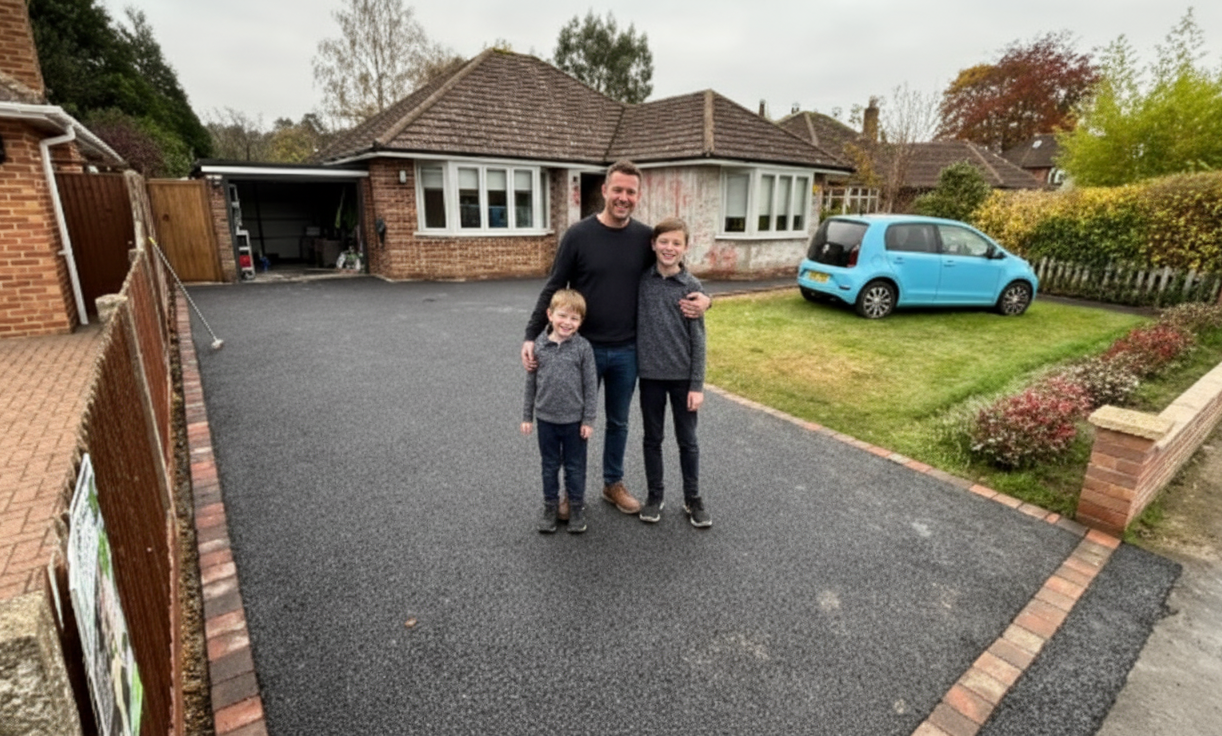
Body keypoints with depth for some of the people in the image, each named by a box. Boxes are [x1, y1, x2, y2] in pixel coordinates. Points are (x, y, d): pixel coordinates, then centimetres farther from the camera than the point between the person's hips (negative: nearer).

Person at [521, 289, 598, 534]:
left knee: (575, 467, 13)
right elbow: (531, 382, 4)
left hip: (575, 420, -2)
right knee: (549, 466, 16)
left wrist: (589, 419, -7)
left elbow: (590, 385, -6)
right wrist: (527, 416, 6)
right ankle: (550, 507, 32)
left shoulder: (583, 347, -9)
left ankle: (576, 508, 29)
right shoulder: (538, 345, -3)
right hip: (546, 419, 2)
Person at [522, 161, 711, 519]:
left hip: (627, 352, 3)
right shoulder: (578, 235, -8)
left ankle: (613, 484, 36)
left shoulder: (646, 238, -1)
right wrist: (531, 335, -13)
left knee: (619, 422, 16)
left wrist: (702, 298, -11)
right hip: (584, 349, -2)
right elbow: (553, 289, -5)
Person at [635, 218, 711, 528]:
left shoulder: (692, 286, -5)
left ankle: (693, 499, 28)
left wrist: (697, 384, -7)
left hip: (683, 376, -1)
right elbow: (631, 323, 4)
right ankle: (654, 495, 30)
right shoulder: (641, 280, -2)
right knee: (652, 438, 13)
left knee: (687, 441, 11)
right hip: (650, 374, 1)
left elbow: (698, 338, -5)